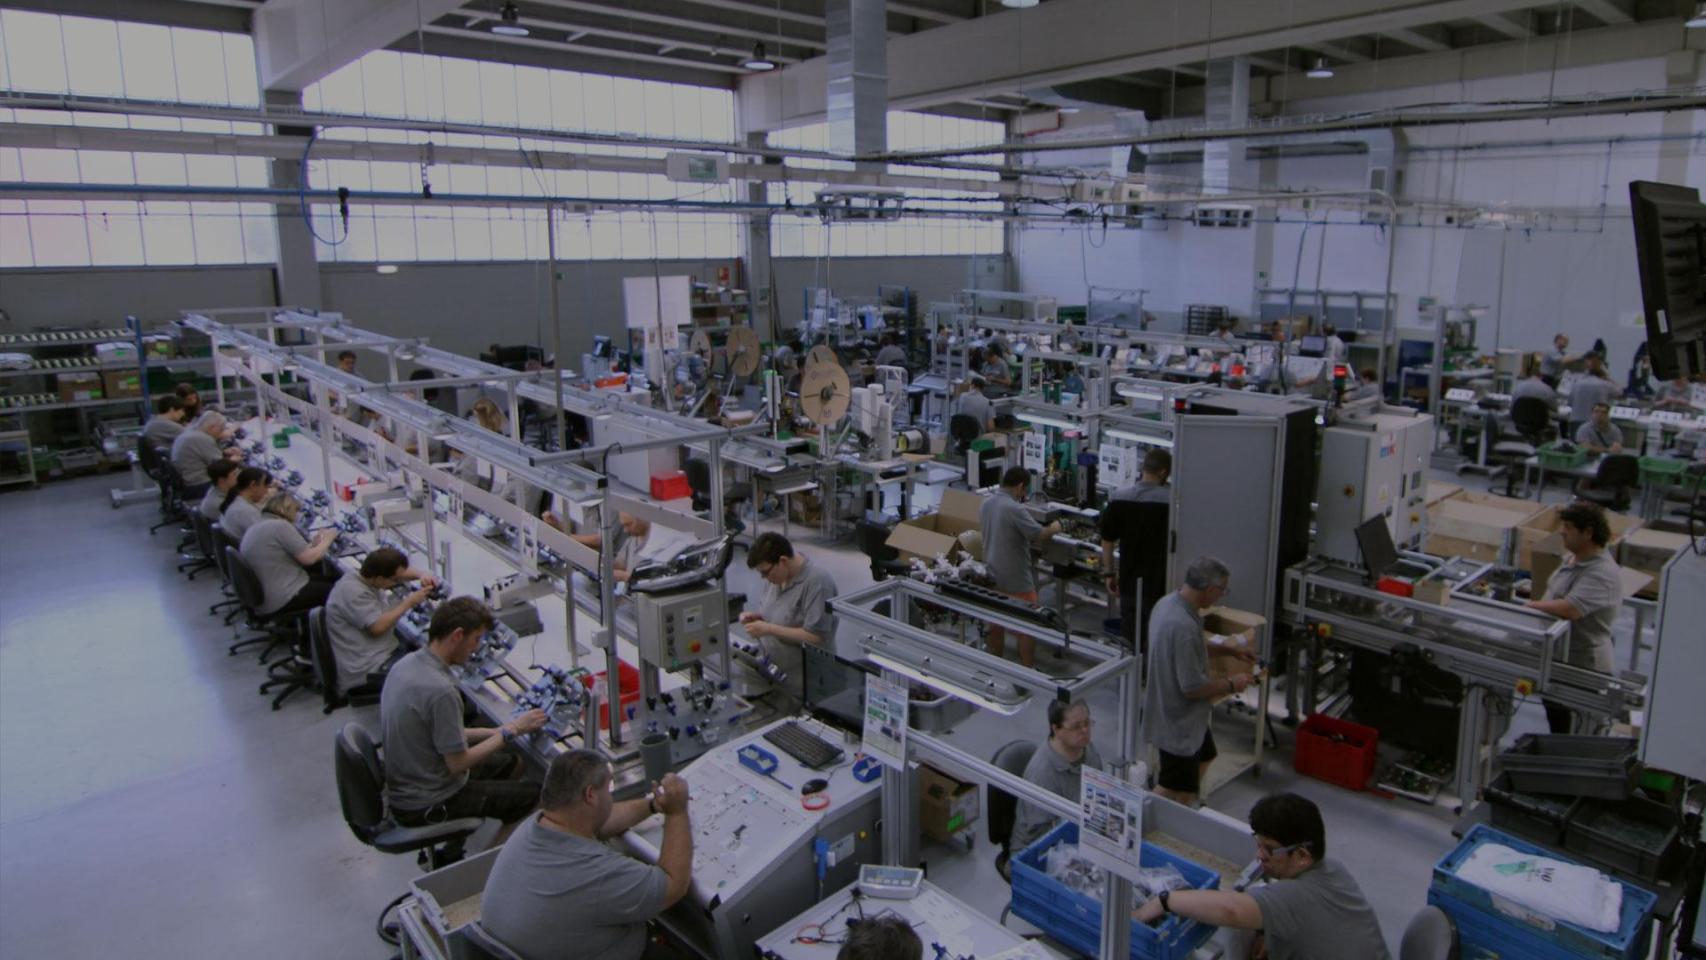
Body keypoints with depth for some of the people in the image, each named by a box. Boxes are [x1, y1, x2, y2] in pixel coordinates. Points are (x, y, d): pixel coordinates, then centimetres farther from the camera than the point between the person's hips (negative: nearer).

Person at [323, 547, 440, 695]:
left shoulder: (368, 576, 5)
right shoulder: (353, 593, -21)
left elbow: (402, 571, 19)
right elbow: (377, 627, -24)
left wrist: (422, 575, -2)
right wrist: (409, 602, -17)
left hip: (384, 651, 10)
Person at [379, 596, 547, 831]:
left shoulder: (405, 664, -2)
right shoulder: (440, 691, -31)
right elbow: (458, 763, -23)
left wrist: (496, 731, 4)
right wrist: (510, 731, -13)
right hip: (424, 807, -9)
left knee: (508, 761, 21)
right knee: (531, 795, 1)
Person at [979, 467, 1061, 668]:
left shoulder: (986, 503, 2)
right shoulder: (1015, 509, -24)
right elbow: (1039, 534, -20)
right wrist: (1054, 528, 1)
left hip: (992, 574, 8)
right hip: (1015, 579, -8)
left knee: (996, 621, 17)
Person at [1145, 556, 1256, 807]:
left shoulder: (1169, 601, -3)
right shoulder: (1183, 626, -35)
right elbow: (1193, 687, -29)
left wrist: (1231, 651, 16)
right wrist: (1231, 684, -13)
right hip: (1178, 719, -10)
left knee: (1203, 757, 31)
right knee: (1172, 790, 5)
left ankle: (1188, 807, 49)